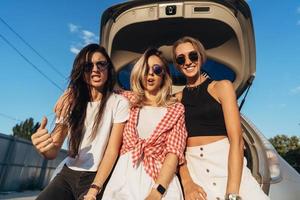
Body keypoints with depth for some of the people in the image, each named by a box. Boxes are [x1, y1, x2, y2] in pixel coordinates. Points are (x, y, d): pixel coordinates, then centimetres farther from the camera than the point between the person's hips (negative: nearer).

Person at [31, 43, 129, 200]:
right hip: (67, 174, 4)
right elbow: (53, 153, -2)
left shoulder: (119, 103, -9)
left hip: (96, 177, -3)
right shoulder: (72, 102, 4)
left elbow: (113, 150, -11)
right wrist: (45, 148, -24)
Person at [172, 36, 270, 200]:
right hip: (192, 167, 2)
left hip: (225, 163, -1)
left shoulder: (222, 87, 0)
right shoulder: (177, 99, 7)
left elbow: (236, 140, -9)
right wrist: (186, 183, -12)